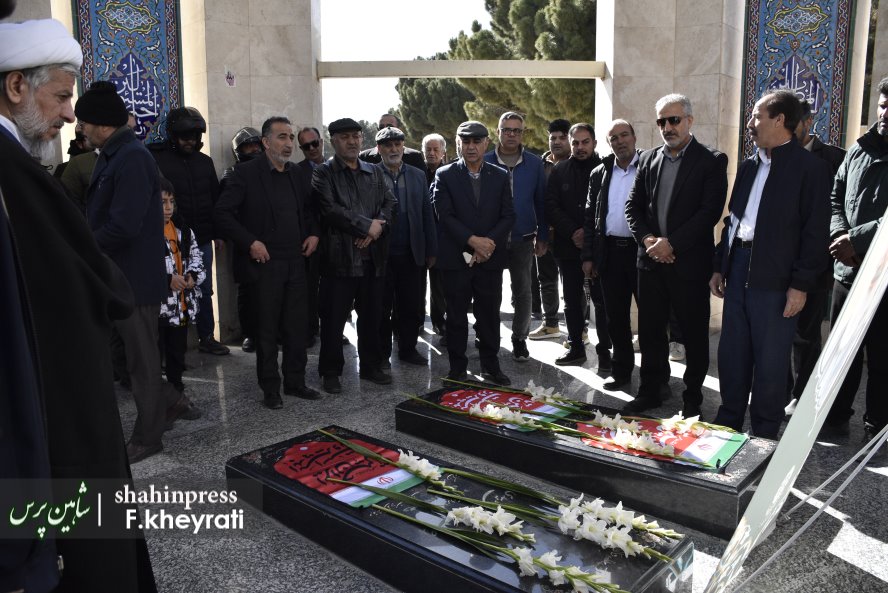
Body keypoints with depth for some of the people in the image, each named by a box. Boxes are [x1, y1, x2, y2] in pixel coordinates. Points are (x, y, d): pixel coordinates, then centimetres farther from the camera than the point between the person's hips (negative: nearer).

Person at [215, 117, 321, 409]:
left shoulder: (297, 174, 10)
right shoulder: (246, 172, -7)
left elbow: (309, 209, 23)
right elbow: (222, 213, -11)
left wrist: (313, 233, 6)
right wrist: (250, 242, -16)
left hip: (295, 263, 5)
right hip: (264, 264, -5)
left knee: (296, 328, 10)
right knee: (267, 331, 6)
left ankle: (295, 382, 25)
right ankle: (270, 389, 19)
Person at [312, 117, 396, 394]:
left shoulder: (375, 173, 15)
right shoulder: (323, 174, -1)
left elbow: (390, 204, 7)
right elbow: (330, 209, -15)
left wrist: (377, 228, -12)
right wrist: (367, 225, -13)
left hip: (374, 257, 5)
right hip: (339, 257, -4)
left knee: (371, 316, 13)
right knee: (333, 319, 3)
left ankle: (371, 366, 27)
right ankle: (331, 372, 16)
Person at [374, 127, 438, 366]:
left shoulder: (417, 175, 11)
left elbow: (427, 214, 9)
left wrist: (431, 251, 6)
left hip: (412, 254, 3)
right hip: (382, 254, -3)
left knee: (412, 306, 7)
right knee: (382, 307, 7)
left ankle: (407, 349, 23)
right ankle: (381, 353, 20)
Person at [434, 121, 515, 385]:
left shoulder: (500, 176, 9)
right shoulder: (444, 175, 1)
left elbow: (508, 215, 3)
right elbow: (445, 215, -8)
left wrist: (489, 242, -11)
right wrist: (473, 240, -17)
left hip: (490, 258, 2)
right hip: (456, 258, -1)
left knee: (489, 315, 8)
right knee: (456, 316, 6)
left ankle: (491, 366, 21)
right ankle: (457, 368, 18)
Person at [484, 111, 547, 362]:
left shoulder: (534, 163, 3)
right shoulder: (484, 162, 0)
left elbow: (541, 202, 5)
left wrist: (542, 237, 2)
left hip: (523, 239, 1)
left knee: (522, 292, 8)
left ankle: (519, 339, 21)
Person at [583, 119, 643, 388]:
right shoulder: (599, 173, 12)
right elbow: (589, 217, 12)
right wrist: (588, 256, 7)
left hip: (643, 251, -4)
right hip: (610, 253, 4)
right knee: (616, 317, 11)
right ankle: (621, 371, 24)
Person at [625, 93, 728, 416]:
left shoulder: (711, 161, -3)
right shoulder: (648, 159, 11)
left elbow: (710, 211, -12)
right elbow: (633, 206, 10)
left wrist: (672, 243, -17)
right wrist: (647, 239, -7)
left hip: (689, 262, -4)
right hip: (651, 260, 5)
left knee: (694, 334, 6)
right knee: (650, 330, 11)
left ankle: (692, 399, 19)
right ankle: (651, 390, 25)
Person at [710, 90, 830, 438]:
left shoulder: (808, 168, -7)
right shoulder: (748, 166, 14)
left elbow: (815, 232, -10)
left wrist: (801, 285, -13)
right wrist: (719, 266, 13)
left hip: (775, 277, -6)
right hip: (738, 267, 7)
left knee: (770, 362, 4)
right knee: (731, 354, 13)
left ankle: (764, 436, 19)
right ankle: (727, 425, 28)